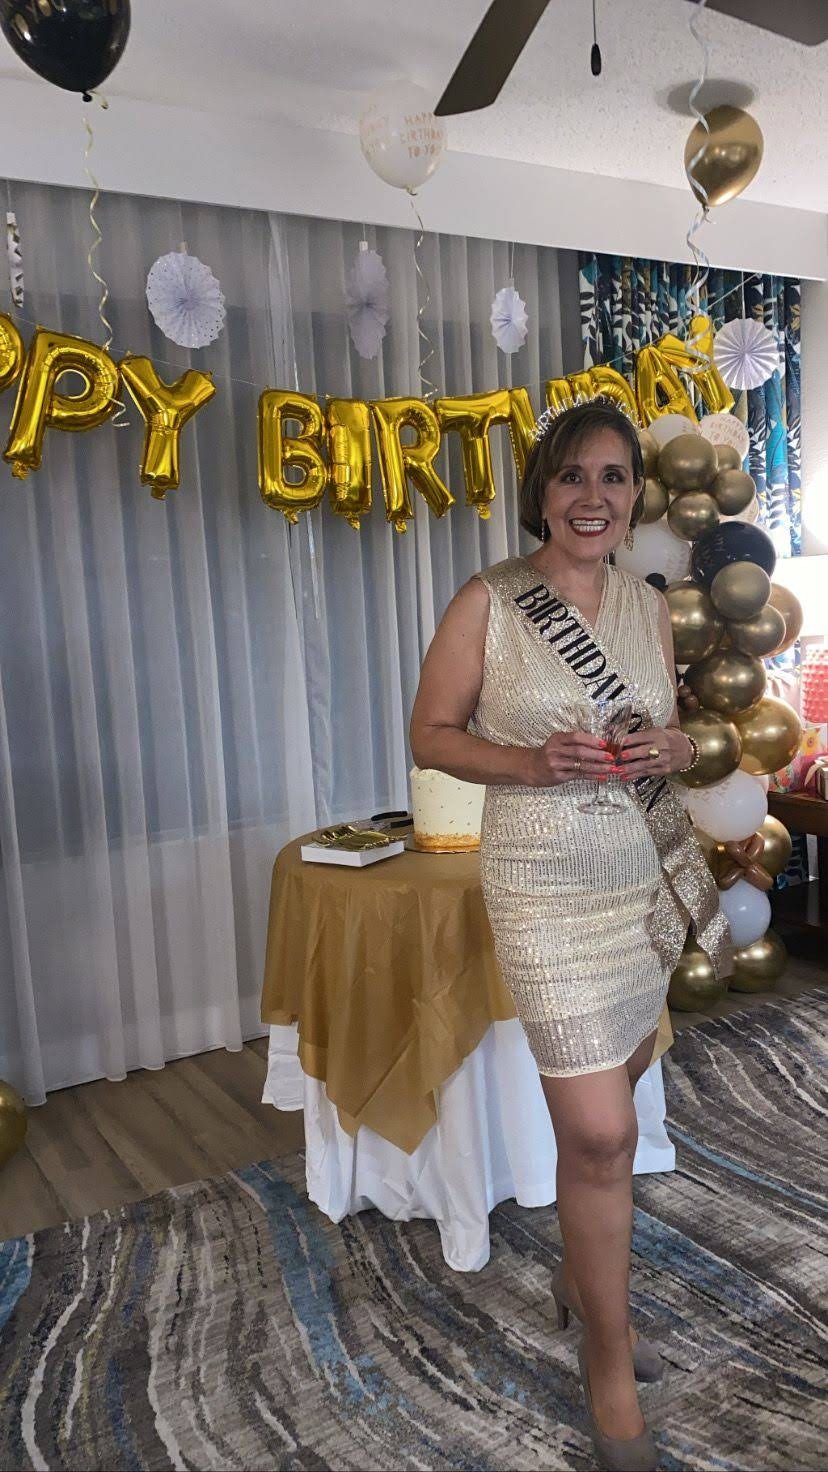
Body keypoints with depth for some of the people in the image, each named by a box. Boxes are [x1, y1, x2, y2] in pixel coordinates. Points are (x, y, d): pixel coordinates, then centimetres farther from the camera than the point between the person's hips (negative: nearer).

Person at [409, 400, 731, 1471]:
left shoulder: (650, 605, 6)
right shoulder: (486, 602, -9)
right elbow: (430, 735, -5)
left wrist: (670, 749, -8)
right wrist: (535, 762, -20)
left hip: (650, 873, 6)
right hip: (548, 888, -5)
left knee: (610, 1087, 20)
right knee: (600, 1134, -5)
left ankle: (581, 1274, 46)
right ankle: (611, 1365, 20)